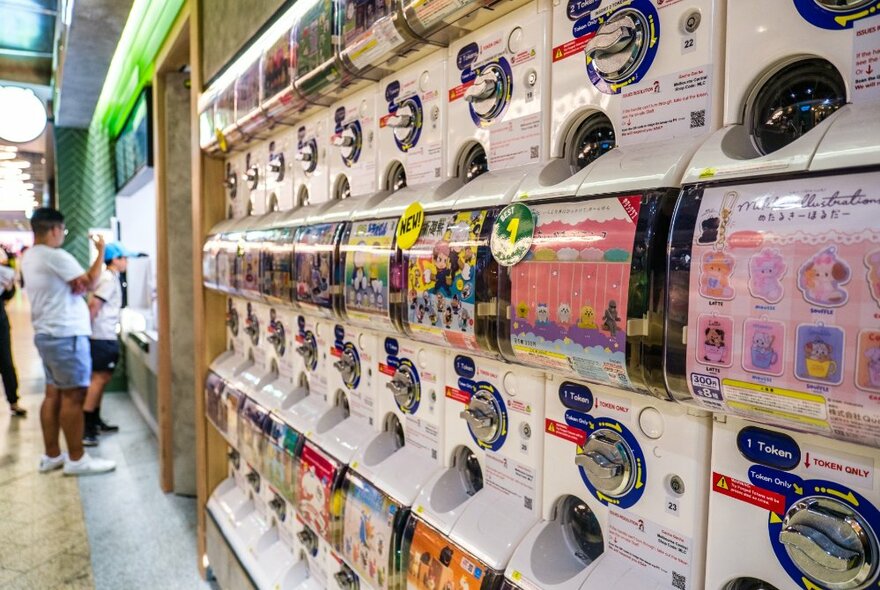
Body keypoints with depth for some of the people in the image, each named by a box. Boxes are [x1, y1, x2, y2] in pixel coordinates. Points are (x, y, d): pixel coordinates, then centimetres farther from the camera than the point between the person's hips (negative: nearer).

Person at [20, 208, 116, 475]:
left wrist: (75, 284, 6)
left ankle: (52, 456, 19)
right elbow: (90, 283, -12)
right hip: (65, 335, -10)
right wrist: (101, 252, -3)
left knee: (54, 395, 13)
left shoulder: (30, 257, 15)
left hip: (47, 333, 10)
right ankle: (77, 459, 1)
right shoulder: (54, 256, -16)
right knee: (73, 396, -5)